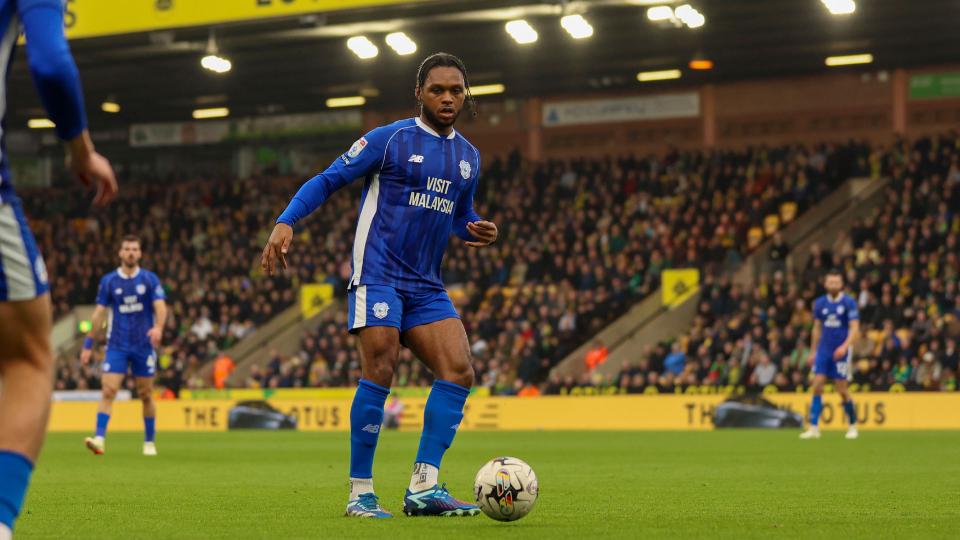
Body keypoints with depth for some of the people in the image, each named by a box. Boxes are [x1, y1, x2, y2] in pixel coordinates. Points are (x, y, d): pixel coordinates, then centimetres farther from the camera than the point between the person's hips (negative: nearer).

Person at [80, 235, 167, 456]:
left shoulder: (150, 279, 1)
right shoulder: (108, 281, 4)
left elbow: (160, 306, -7)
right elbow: (99, 313, 7)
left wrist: (158, 327, -28)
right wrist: (88, 344, 5)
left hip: (144, 345, 0)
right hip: (117, 345, 0)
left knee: (146, 394, 6)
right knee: (108, 390, -13)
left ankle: (149, 442, 19)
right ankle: (99, 439, -20)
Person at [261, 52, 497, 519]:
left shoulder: (468, 157, 14)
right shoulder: (390, 139, -3)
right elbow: (326, 181, -2)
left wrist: (479, 231, 4)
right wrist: (285, 223, -15)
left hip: (426, 287, 6)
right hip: (378, 275, -6)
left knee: (458, 371, -9)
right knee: (379, 371, -16)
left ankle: (423, 488, -8)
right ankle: (360, 492, -8)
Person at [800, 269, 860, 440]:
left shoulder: (849, 302, -7)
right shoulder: (820, 303, 6)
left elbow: (854, 328, -12)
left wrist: (845, 346, -25)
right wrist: (812, 352, 16)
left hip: (841, 351, -4)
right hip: (823, 350, 4)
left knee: (842, 390, 0)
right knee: (817, 386, -7)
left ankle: (853, 426, 19)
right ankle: (814, 428, -7)